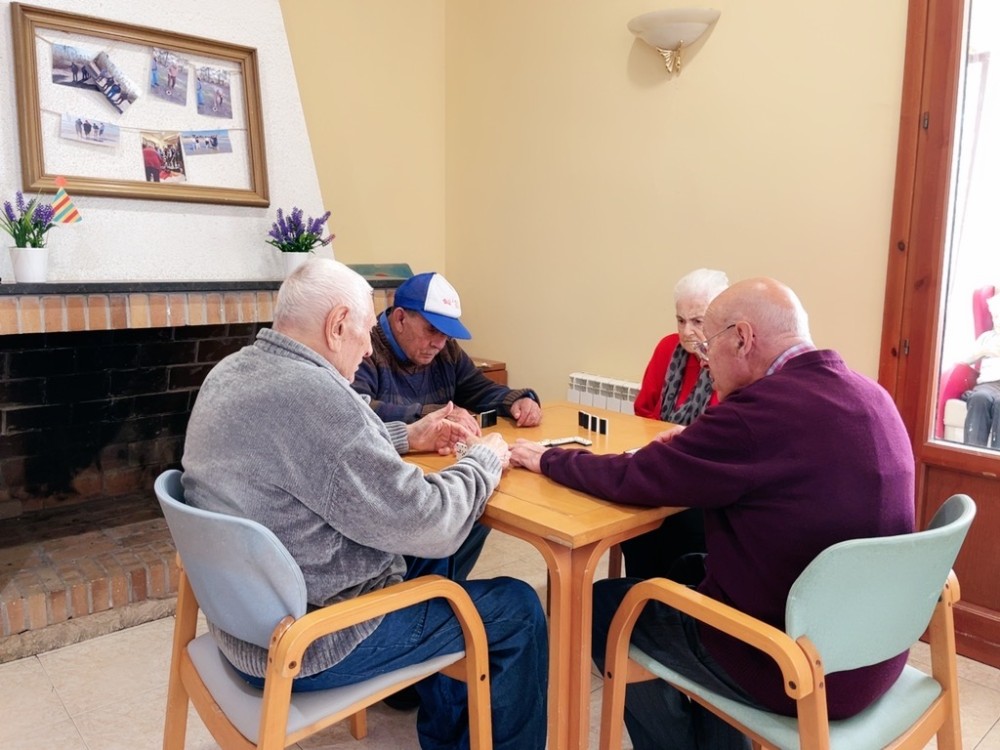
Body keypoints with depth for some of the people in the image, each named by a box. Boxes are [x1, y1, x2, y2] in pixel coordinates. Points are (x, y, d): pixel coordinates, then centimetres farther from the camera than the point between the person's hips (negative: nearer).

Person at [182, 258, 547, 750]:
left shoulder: (233, 373, 1)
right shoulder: (311, 394, -29)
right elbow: (426, 526, -26)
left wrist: (407, 437, 13)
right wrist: (483, 460, -9)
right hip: (305, 644, -9)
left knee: (426, 572, 28)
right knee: (517, 611, 3)